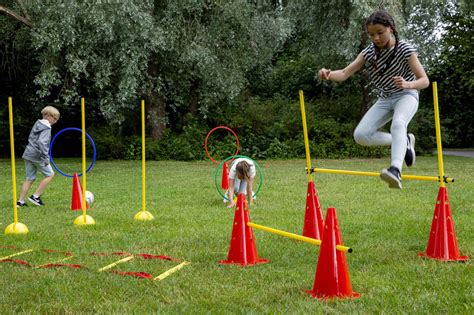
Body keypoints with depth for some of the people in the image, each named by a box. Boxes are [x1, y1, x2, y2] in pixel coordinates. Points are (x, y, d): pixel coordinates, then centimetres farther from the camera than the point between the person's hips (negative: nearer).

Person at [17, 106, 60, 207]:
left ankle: (20, 201, 9)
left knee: (30, 178, 13)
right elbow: (41, 142, -27)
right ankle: (35, 196, 3)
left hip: (28, 154, 8)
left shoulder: (37, 124, 15)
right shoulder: (46, 128, -14)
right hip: (37, 156, -8)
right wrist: (45, 157, -24)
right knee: (50, 174, 6)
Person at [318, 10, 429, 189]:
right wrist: (329, 75, -35)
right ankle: (403, 142, 7)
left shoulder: (405, 50, -15)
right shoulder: (368, 53, -6)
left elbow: (424, 80, -18)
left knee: (398, 124, -38)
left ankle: (396, 170, -57)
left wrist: (407, 84, -41)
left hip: (406, 96, -5)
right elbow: (344, 74, -11)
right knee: (361, 135, -14)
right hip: (384, 99, 5)